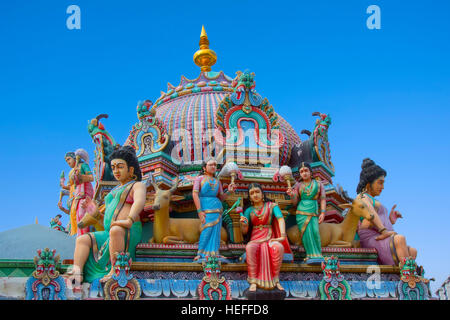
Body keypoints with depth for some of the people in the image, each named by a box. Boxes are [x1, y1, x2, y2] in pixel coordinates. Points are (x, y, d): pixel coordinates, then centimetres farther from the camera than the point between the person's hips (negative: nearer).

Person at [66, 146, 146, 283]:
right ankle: (77, 272, -28)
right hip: (108, 235, 8)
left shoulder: (137, 185, 5)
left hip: (128, 233, -8)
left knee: (116, 231, -39)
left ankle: (115, 272, -37)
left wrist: (129, 220, -35)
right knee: (82, 240, -7)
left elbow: (139, 202, -19)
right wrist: (94, 209, 17)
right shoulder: (115, 191, 30)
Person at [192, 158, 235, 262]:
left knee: (215, 230, -3)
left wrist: (229, 191, -3)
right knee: (207, 229, -15)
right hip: (205, 206, -4)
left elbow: (221, 198, 18)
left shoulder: (217, 182, 19)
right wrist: (199, 211, -13)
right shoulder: (199, 178, 7)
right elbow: (195, 194, -3)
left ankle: (213, 254, -3)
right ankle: (202, 254, -9)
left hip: (217, 207, 4)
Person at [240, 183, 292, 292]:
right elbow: (244, 231, 8)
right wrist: (243, 224, -17)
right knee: (250, 248, -37)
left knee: (279, 247, -36)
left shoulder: (272, 206, 6)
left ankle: (275, 280, -22)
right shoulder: (249, 210, 10)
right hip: (255, 239, 1)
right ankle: (253, 282, -33)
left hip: (270, 238, -1)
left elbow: (280, 218, -11)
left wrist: (282, 236, -28)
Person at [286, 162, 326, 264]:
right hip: (301, 212, 0)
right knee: (307, 232, -19)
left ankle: (317, 256, -17)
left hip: (314, 212, 0)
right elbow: (294, 202, 9)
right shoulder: (298, 185, 11)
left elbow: (323, 199, 7)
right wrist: (291, 195, -13)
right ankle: (313, 256, -16)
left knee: (315, 231, -22)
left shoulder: (318, 184, 11)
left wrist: (323, 213, -6)